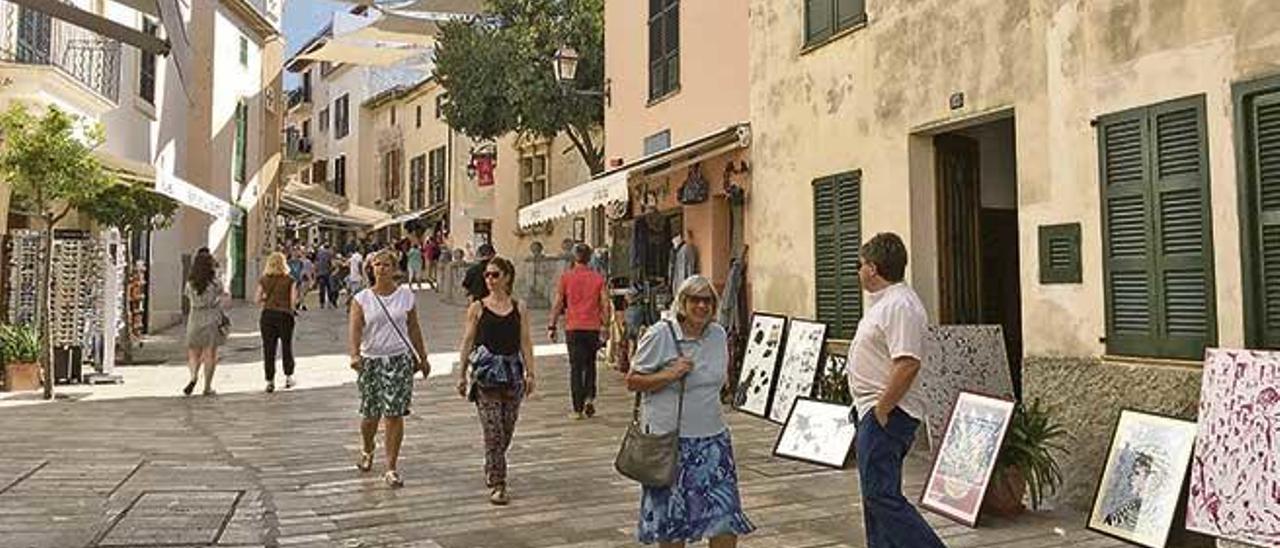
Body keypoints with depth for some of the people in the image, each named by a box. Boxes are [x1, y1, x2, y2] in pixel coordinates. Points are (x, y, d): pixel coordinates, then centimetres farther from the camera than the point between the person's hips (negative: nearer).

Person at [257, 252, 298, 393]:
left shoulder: (263, 280, 2)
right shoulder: (289, 280, -4)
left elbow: (257, 300, 0)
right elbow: (293, 301, -8)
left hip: (267, 315, 1)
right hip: (284, 315, -1)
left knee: (268, 349, 5)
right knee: (286, 346, 14)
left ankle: (270, 381, 3)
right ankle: (288, 377, 21)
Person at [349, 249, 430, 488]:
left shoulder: (406, 295, 4)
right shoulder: (362, 299, 0)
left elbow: (413, 328, 12)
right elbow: (354, 329, -13)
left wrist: (422, 358, 15)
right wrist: (354, 354, -30)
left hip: (399, 359, 0)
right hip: (370, 360, 0)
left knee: (394, 414, -5)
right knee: (370, 414, 10)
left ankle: (391, 469, 3)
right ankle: (366, 450, 43)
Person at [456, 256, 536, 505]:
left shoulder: (518, 308, 7)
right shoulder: (477, 308, 2)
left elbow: (525, 342, 6)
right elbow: (468, 342, 4)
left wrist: (530, 373, 0)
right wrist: (462, 374, 1)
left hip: (512, 372, 3)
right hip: (485, 373, -3)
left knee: (506, 431, 9)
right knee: (493, 431, -8)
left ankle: (492, 470, 33)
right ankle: (497, 485, -3)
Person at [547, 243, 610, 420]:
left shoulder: (566, 277, -1)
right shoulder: (598, 278, 2)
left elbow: (558, 304, -1)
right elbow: (605, 304, 0)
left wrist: (552, 327, 4)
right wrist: (604, 326, 7)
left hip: (573, 328, -1)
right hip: (593, 327, 1)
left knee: (576, 367, 3)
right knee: (590, 364, 20)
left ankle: (578, 409, 3)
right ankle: (589, 398, 5)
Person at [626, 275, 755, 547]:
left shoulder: (719, 334, 7)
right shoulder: (659, 335, -10)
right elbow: (632, 382, -8)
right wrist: (669, 375, -19)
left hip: (712, 437, 5)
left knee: (726, 514, 3)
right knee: (672, 518, 7)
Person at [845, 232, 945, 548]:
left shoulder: (900, 305, -19)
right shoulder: (884, 301, 16)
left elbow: (907, 364, -29)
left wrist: (881, 410, -23)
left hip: (886, 414, -11)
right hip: (874, 413, 11)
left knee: (882, 495, -11)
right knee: (876, 494, 16)